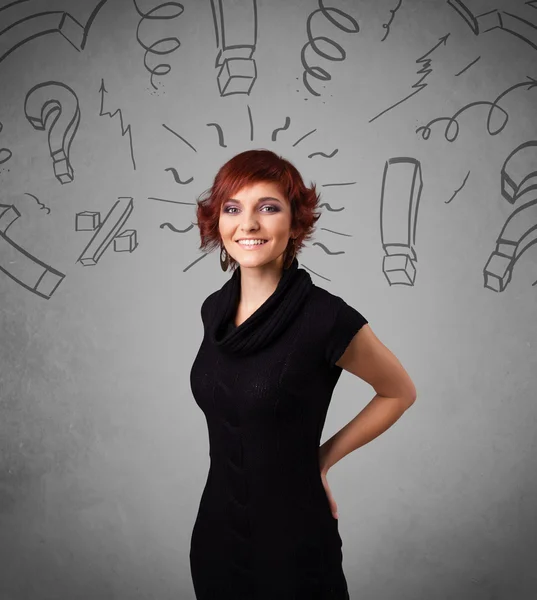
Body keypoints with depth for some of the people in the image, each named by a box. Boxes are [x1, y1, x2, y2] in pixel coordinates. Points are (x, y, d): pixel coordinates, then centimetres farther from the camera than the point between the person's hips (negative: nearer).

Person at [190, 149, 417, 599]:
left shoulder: (326, 318, -20)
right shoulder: (214, 309, -1)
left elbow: (399, 392, -4)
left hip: (291, 540, -5)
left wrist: (321, 458, -5)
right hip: (214, 529, 6)